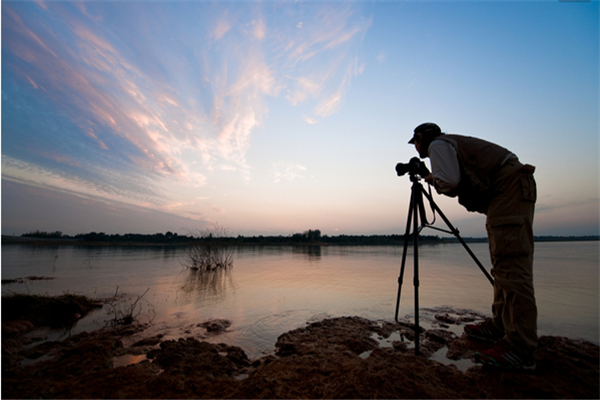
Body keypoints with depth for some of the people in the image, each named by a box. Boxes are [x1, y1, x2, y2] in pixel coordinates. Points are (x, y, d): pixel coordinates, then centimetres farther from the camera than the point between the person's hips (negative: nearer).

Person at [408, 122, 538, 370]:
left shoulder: (438, 144, -4)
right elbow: (456, 185, 25)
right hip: (502, 192, 11)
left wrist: (432, 180, -1)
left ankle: (519, 349, -14)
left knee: (511, 264, -16)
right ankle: (500, 326, 15)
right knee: (502, 264, 8)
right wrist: (436, 182, 15)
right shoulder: (451, 144, 25)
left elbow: (449, 181, -20)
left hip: (510, 187, -11)